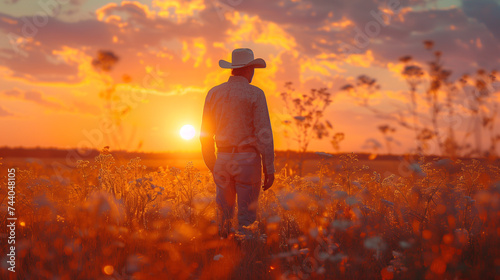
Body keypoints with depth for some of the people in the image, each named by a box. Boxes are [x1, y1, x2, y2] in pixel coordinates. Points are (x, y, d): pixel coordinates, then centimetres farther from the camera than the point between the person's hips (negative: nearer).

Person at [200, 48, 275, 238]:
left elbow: (206, 134, 10)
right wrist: (269, 169, -6)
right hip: (248, 159, -4)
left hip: (223, 158, 4)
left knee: (223, 213, 12)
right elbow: (264, 134, -11)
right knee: (247, 216, 2)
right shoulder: (255, 94, -6)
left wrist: (211, 165, 20)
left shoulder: (213, 93, 7)